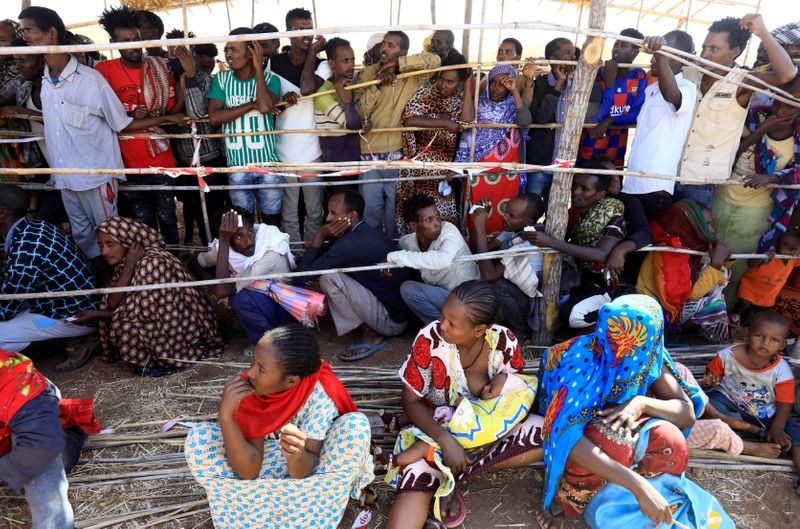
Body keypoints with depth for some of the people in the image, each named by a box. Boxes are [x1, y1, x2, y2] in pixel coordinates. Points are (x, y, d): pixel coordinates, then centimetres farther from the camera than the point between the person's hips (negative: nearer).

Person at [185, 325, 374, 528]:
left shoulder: (319, 393, -31)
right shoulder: (247, 389, -25)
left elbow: (303, 471, -28)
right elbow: (248, 470, -27)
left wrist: (297, 454, -52)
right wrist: (226, 415, -40)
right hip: (265, 467, 2)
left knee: (356, 426, -33)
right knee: (198, 439, -22)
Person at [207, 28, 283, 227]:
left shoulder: (270, 79, -3)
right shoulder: (221, 79, 3)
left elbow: (264, 107, -23)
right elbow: (214, 117, -9)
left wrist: (258, 67, -14)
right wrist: (252, 105, -14)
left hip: (267, 163, -2)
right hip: (237, 165, 2)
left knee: (272, 219, 8)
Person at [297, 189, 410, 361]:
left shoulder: (350, 243, -24)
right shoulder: (368, 232, 6)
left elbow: (304, 272, -15)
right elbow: (329, 257, 15)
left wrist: (320, 236, -9)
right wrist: (329, 240, -3)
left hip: (391, 320, -9)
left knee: (329, 278, -19)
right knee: (331, 267, 14)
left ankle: (370, 336, -5)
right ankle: (370, 328, 12)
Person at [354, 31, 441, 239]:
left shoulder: (412, 75, -1)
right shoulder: (368, 73, 3)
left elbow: (435, 60, -19)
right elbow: (358, 111, -6)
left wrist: (397, 63, -20)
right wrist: (376, 85, -20)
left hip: (399, 152, 0)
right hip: (371, 152, 1)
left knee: (396, 206, 12)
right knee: (370, 206, 7)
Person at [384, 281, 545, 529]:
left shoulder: (505, 342, -17)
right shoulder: (429, 339, -23)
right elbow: (411, 401, -14)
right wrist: (446, 440, -27)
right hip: (436, 427, -3)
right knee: (417, 481, -32)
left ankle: (452, 478, -17)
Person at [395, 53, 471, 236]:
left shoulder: (461, 99, 7)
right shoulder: (426, 92, -2)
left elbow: (466, 123, -15)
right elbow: (408, 119, -18)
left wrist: (468, 84, -10)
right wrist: (443, 123, -18)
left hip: (444, 170, 3)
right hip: (419, 166, -2)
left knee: (444, 217, 3)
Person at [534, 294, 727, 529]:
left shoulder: (646, 356, -14)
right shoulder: (579, 362, -31)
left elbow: (688, 413, -13)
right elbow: (567, 438, -41)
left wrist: (642, 403, -34)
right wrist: (638, 486, -48)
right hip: (584, 446, -5)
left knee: (670, 441, -26)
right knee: (609, 440, -38)